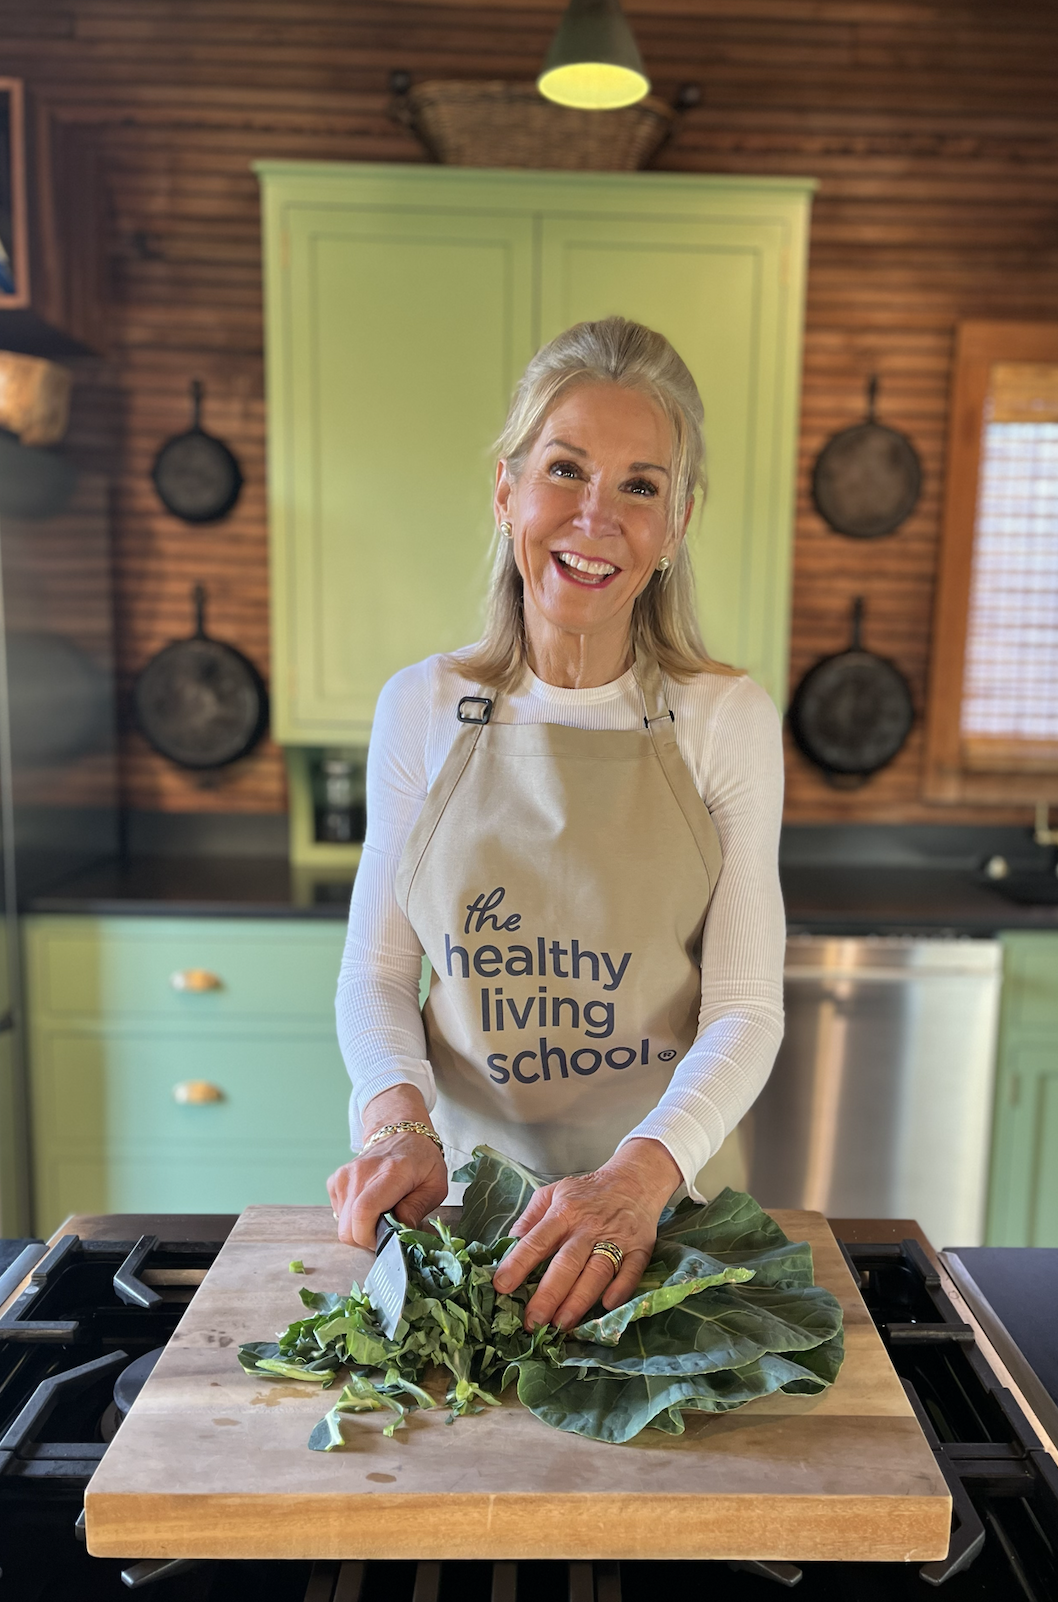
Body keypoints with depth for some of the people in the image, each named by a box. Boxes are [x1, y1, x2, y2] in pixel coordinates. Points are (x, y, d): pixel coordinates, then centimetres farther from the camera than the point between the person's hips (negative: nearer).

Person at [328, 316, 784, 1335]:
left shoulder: (728, 719, -10)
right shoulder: (420, 708, -5)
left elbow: (744, 1010, -10)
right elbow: (376, 971, 0)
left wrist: (641, 1173, -26)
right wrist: (398, 1117, -18)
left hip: (665, 1195, -1)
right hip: (458, 1180, 1)